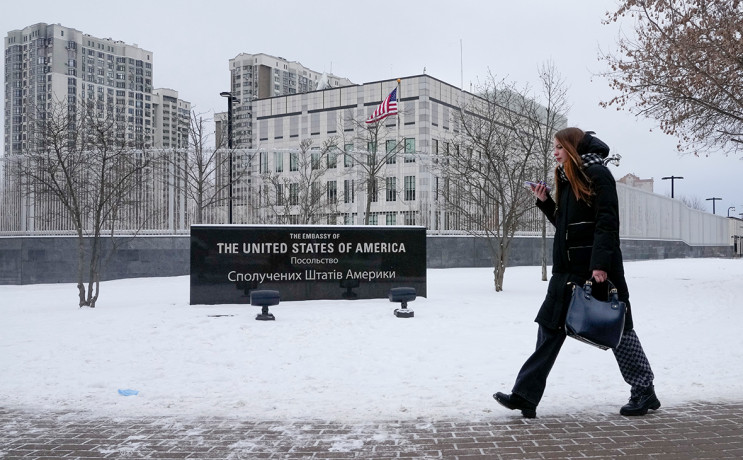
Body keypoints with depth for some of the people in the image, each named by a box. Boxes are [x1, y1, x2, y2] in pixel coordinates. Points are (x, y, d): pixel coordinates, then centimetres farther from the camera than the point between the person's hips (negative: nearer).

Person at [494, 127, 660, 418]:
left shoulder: (597, 174, -9)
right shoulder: (567, 179, 17)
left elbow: (607, 222, -18)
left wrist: (601, 264, -25)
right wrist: (545, 202, 8)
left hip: (598, 269, -8)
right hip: (569, 269, 8)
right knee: (550, 327, 2)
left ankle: (644, 392, 21)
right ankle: (526, 396, 2)